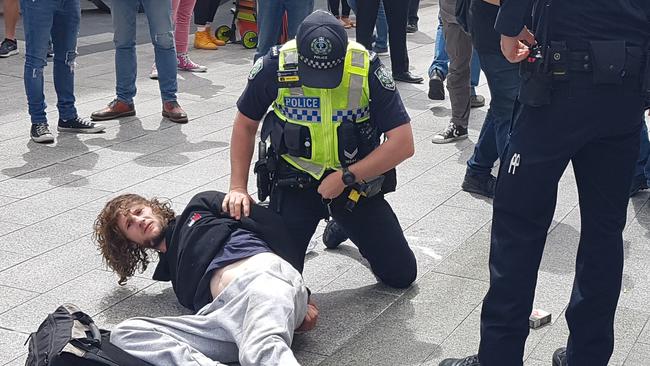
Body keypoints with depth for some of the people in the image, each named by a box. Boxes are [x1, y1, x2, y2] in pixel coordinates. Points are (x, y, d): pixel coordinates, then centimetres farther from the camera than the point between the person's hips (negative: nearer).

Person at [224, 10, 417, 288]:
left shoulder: (368, 69, -21)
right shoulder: (275, 67, -18)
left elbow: (403, 143, -20)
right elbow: (245, 126, -1)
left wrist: (345, 178, -21)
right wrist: (238, 187, -7)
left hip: (357, 179, 1)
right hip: (293, 179, 0)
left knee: (402, 275, 5)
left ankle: (343, 224, 32)